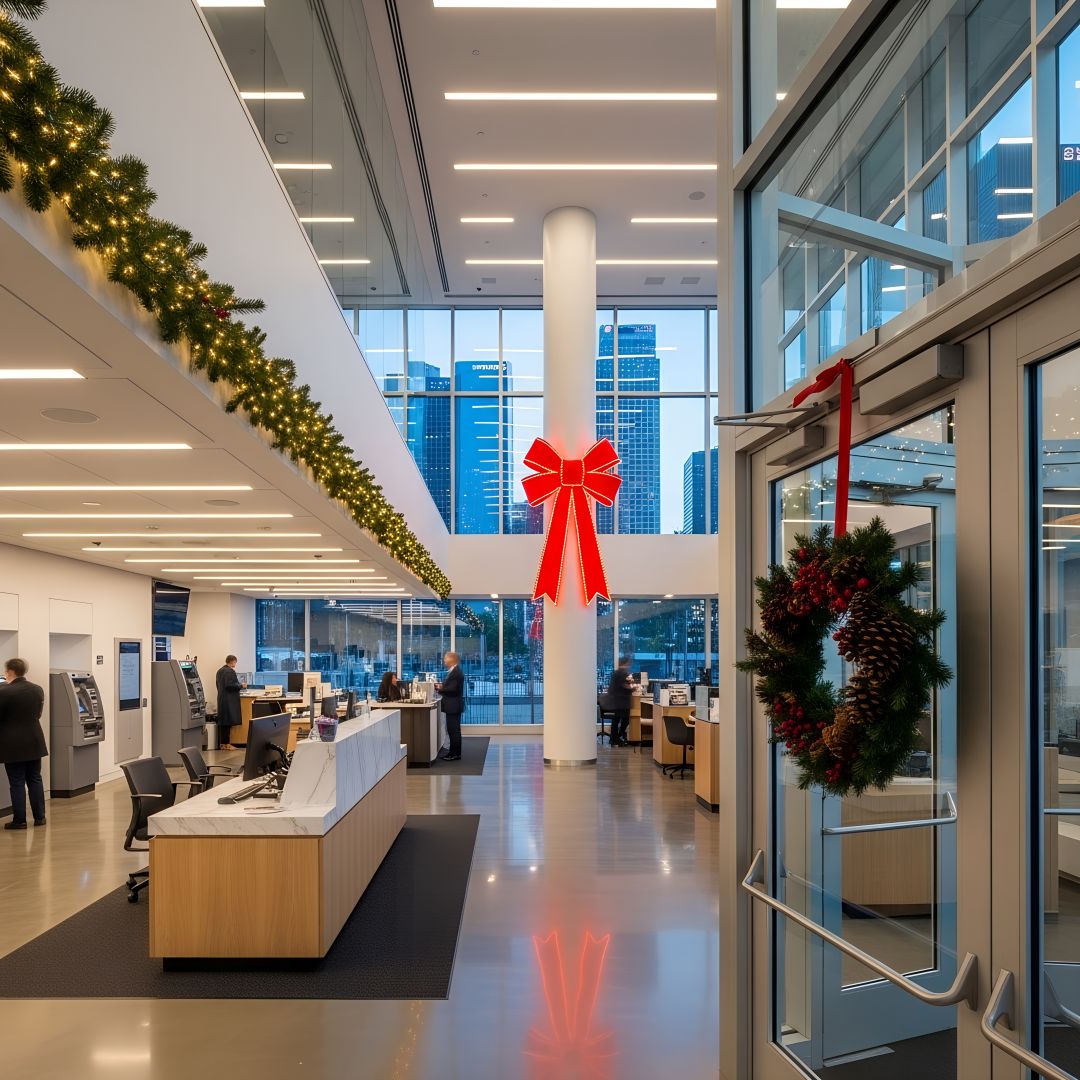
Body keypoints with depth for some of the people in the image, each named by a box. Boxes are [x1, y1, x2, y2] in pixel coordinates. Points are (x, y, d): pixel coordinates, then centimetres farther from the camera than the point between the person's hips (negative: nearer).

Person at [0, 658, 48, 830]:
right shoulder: (38, 690, 3)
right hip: (34, 741, 5)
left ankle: (19, 820, 6)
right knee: (35, 779, 12)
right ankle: (39, 817, 15)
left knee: (17, 782, 2)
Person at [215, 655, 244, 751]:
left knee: (222, 721, 12)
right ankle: (225, 743, -5)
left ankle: (221, 743, 15)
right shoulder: (230, 671, -16)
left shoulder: (220, 671, 14)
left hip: (221, 699, 10)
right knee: (228, 721, -6)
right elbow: (229, 685, -23)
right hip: (229, 700, -10)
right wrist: (241, 686, -10)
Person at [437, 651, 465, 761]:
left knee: (453, 730, -5)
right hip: (453, 706, 11)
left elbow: (453, 689, -23)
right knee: (453, 730, 14)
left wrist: (440, 688, -11)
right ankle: (454, 752, 20)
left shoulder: (456, 672, -18)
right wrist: (441, 686, 6)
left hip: (453, 706, -11)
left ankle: (455, 754, -1)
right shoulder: (454, 671, 15)